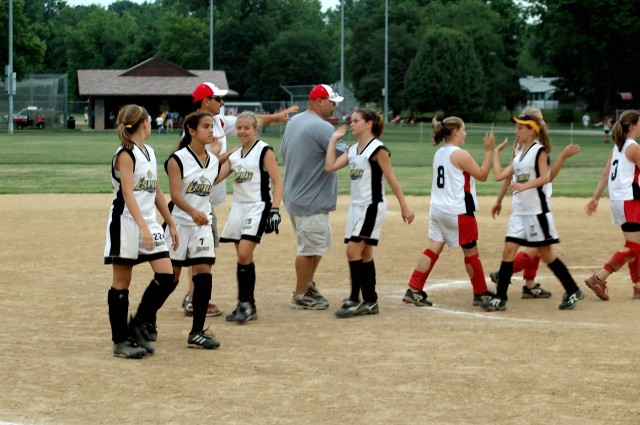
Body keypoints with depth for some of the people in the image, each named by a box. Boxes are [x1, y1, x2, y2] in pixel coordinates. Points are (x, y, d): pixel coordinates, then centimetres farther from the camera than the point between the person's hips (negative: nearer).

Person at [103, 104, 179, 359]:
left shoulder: (150, 153, 14)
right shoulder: (125, 154, -12)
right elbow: (128, 194, -20)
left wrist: (171, 224, 20)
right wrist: (143, 227, -29)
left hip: (149, 223, 8)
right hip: (126, 222, -8)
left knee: (166, 276, -2)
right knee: (122, 283, 0)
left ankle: (141, 324, 14)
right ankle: (121, 341, 7)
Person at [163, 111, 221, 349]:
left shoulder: (214, 161, 6)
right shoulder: (178, 159, -12)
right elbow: (175, 194, -21)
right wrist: (193, 212, -37)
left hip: (202, 225, 5)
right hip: (178, 223, -4)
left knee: (204, 274, -6)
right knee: (170, 277, 2)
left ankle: (197, 332, -3)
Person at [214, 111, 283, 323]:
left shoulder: (264, 151, -4)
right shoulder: (234, 155, 14)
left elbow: (277, 182, -8)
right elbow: (214, 178, 8)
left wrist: (275, 209, -17)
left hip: (257, 207, -6)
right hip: (238, 208, 6)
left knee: (244, 254, -16)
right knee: (242, 258, 6)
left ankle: (247, 304, -8)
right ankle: (245, 305, 12)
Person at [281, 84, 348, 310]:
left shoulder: (293, 122, 11)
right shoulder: (322, 127, -18)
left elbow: (284, 153, 20)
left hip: (294, 196, 10)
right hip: (311, 201, -10)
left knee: (319, 243, 21)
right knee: (310, 247, 0)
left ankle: (308, 285, 27)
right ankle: (300, 296, 7)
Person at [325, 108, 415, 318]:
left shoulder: (378, 149, -10)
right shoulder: (353, 150, 12)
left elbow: (391, 179, -11)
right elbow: (330, 166, 2)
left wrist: (404, 206, -11)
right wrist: (334, 139, 6)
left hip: (372, 206, -8)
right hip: (356, 206, 8)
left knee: (353, 249, -15)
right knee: (364, 253, 9)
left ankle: (354, 300, -12)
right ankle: (370, 302, 14)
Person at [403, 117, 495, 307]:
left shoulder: (439, 154, 11)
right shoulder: (460, 154, -13)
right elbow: (482, 175, -8)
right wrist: (488, 151, -4)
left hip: (437, 208, 7)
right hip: (459, 211, -7)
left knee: (433, 248, 5)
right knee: (470, 251, 7)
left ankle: (414, 291, -4)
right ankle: (481, 293, 18)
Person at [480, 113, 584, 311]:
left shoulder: (539, 150, -8)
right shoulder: (518, 154, 14)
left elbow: (544, 177, -19)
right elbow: (499, 175, 13)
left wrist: (524, 185, -33)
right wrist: (496, 152, 18)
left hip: (537, 210, -7)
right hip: (519, 211, 7)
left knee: (546, 254, 0)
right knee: (508, 250, -2)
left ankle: (572, 291, 14)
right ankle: (500, 298, -2)